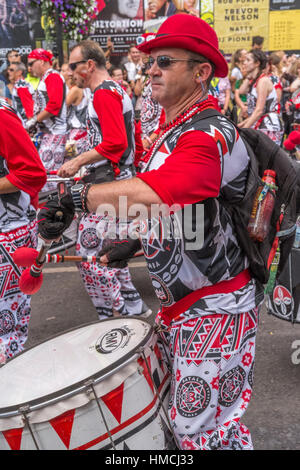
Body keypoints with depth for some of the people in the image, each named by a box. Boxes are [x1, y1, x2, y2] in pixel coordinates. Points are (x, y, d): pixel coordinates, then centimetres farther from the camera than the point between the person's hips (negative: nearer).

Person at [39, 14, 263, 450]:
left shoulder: (210, 135, -22)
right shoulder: (172, 128, 11)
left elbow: (156, 192, -40)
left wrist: (75, 197, -33)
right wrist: (134, 239, 11)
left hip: (214, 305, -9)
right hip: (179, 299, 9)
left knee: (201, 426, 3)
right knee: (180, 411, 20)